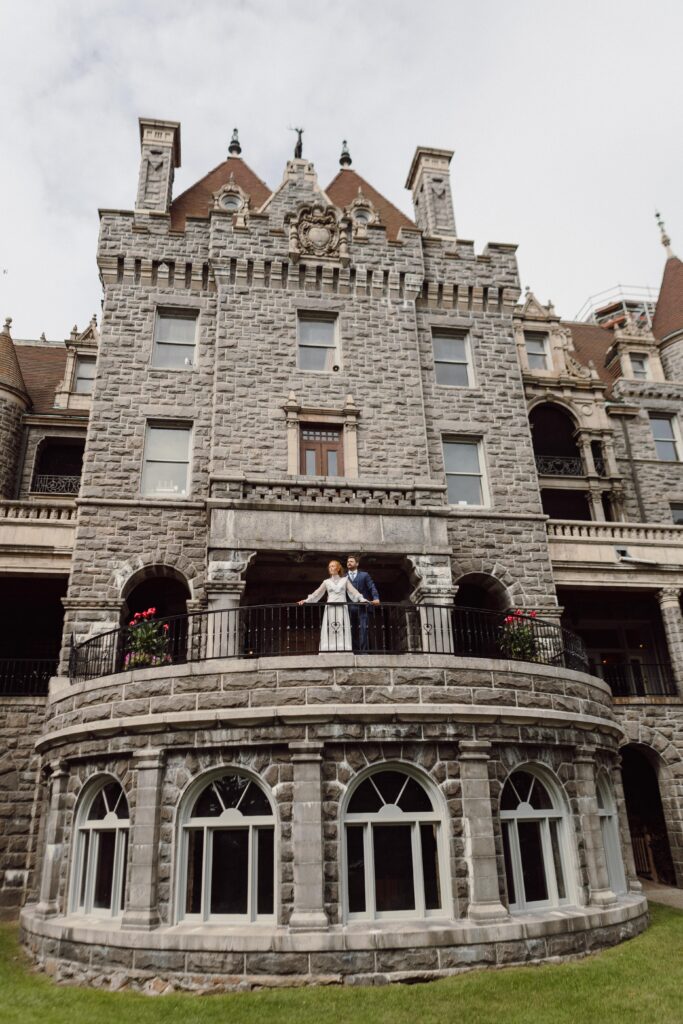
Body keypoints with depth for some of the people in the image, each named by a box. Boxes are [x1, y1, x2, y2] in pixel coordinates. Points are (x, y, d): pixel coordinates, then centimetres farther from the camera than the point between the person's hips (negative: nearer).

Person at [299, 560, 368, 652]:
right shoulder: (326, 582, 16)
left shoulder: (345, 580, 14)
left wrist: (362, 599, -8)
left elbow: (353, 592, 7)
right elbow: (317, 593, 13)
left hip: (342, 609, -1)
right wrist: (306, 600, 2)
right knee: (329, 633, -6)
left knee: (342, 633, -8)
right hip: (330, 609, 1)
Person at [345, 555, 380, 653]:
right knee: (352, 630, 1)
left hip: (362, 607, -2)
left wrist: (376, 598, -14)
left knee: (363, 629, -10)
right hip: (349, 608, 2)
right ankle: (354, 650, 4)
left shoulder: (364, 575, 12)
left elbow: (372, 588, 3)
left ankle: (362, 651, -11)